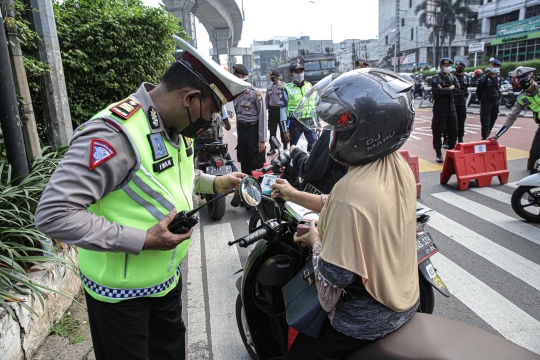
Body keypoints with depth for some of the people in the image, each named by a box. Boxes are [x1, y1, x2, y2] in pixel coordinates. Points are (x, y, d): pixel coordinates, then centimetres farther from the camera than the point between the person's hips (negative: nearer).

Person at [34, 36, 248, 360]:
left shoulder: (176, 128, -1)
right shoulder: (114, 133, -30)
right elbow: (53, 214, -31)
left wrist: (215, 184, 3)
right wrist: (142, 241, -31)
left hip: (169, 275, 8)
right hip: (121, 291, -8)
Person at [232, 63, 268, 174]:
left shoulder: (256, 93, -10)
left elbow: (262, 117, -12)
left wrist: (262, 140, -16)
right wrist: (238, 135, 16)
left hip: (253, 131, -7)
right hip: (241, 131, 7)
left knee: (257, 165, -1)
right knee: (244, 164, 14)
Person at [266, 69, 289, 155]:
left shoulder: (283, 85, -3)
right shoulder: (269, 87, 14)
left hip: (280, 109, -5)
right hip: (272, 110, 5)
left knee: (283, 130, 1)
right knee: (272, 130, 8)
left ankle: (285, 147, 11)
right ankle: (272, 148, 16)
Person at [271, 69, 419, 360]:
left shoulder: (351, 191, -35)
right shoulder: (398, 164, -7)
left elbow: (334, 277, -30)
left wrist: (316, 241, -11)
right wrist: (294, 195, 13)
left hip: (368, 319, -8)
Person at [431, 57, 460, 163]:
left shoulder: (452, 77, 12)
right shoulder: (436, 78, -6)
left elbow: (457, 89, -4)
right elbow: (439, 91, -22)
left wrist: (445, 90, -13)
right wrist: (450, 88, -10)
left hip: (451, 108, 6)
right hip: (440, 109, -6)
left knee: (453, 131, 10)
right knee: (438, 132, -2)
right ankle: (439, 154, 7)